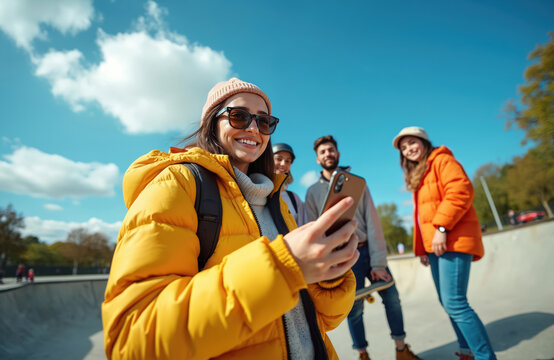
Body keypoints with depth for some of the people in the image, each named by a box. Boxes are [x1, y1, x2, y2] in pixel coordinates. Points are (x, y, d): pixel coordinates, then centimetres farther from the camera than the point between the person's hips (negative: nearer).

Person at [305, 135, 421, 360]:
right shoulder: (313, 192, 2)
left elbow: (372, 222, 0)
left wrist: (378, 263, -7)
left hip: (368, 249, 3)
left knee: (391, 296, 6)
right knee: (354, 308, 4)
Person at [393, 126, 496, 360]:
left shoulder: (442, 160, 0)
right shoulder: (418, 176, 23)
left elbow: (460, 191, -16)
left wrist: (441, 227, -22)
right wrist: (421, 248, 15)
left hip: (452, 241, -8)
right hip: (434, 246, 8)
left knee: (454, 303, -13)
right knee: (447, 302, 12)